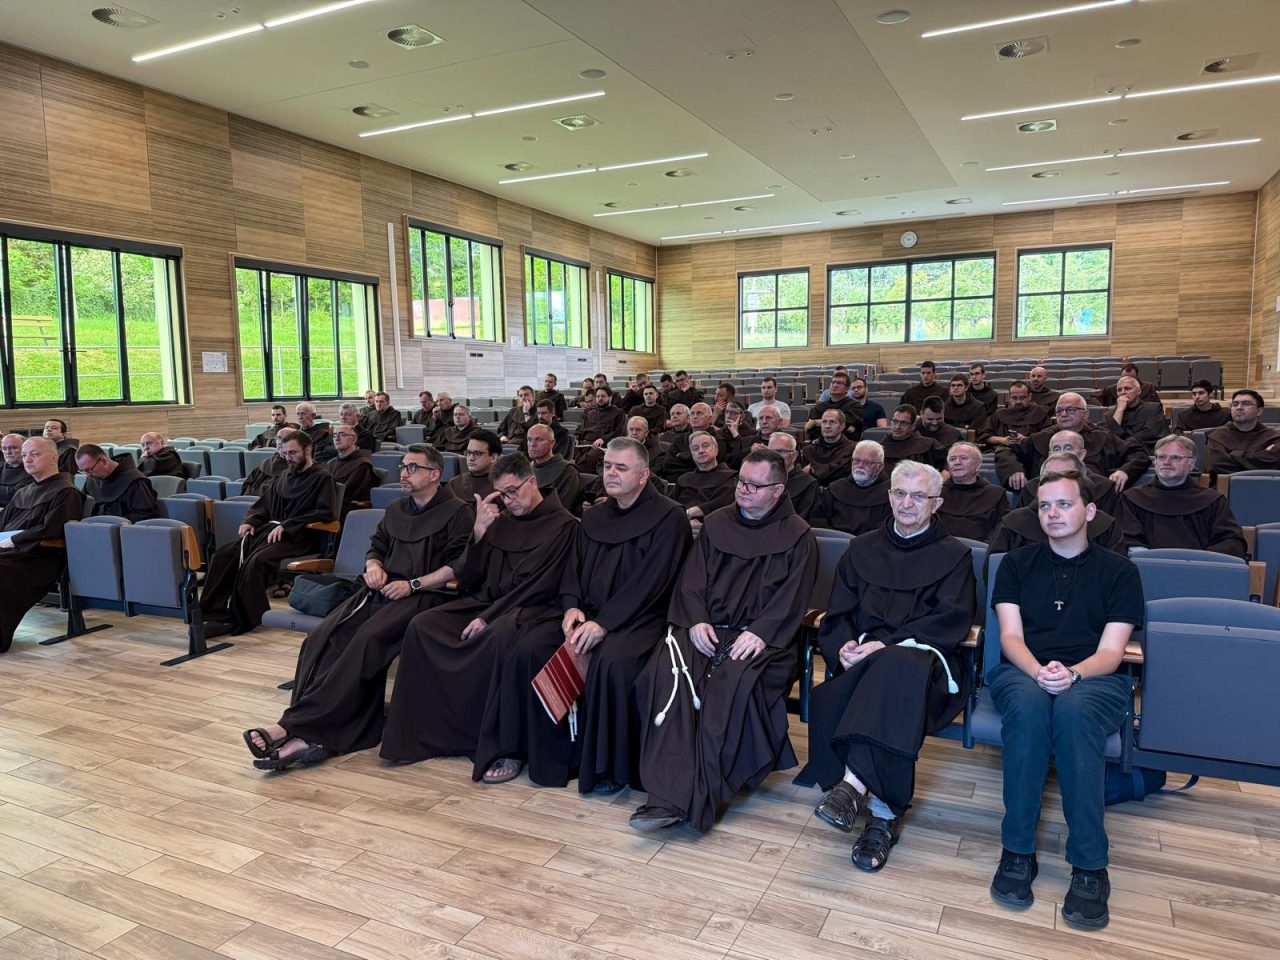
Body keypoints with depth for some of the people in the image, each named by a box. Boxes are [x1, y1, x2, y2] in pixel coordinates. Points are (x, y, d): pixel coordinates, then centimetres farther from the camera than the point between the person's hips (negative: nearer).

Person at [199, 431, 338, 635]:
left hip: (296, 536, -7)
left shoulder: (322, 479, 3)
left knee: (256, 561, -33)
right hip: (268, 529, 7)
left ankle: (241, 619, -24)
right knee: (222, 555, -16)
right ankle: (217, 614, -21)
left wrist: (286, 525, -18)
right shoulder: (283, 477, 25)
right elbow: (262, 505, 30)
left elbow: (326, 512, -12)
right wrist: (250, 521, 6)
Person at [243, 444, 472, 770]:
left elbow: (459, 566, -7)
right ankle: (308, 736, -32)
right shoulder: (395, 510, 25)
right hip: (381, 588, 7)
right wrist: (374, 565, 7)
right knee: (321, 638, -21)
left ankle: (295, 726, -35)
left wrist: (413, 584, -14)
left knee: (368, 639, -33)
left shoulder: (456, 512, 2)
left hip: (424, 595, -7)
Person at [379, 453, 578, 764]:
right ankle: (428, 731, -11)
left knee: (498, 635, -38)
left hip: (528, 608, -6)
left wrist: (488, 617, -17)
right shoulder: (499, 520, 13)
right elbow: (467, 581, 10)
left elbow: (540, 586, -11)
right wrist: (479, 532, -5)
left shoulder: (563, 525, -3)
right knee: (421, 625, -16)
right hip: (484, 601, 6)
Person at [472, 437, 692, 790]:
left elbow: (650, 583, -14)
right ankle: (518, 749, -4)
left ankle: (609, 766, -17)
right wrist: (571, 606, -7)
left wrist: (603, 623, -21)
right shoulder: (593, 517, 15)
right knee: (527, 649, -18)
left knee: (612, 662, -36)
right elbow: (573, 569, 15)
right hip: (585, 612, 6)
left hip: (638, 617, -6)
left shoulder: (669, 519, -5)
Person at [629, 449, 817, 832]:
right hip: (706, 629, 3)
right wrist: (695, 621, -7)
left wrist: (760, 633, -18)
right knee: (664, 674, -28)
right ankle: (669, 795, -30)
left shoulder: (797, 536, 6)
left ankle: (701, 799, -27)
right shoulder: (717, 523, 17)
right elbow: (691, 580, 11)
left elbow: (792, 598, -2)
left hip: (760, 637, -3)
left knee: (732, 685, -35)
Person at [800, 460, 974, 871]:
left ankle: (853, 784, -45)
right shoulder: (863, 549, 23)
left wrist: (886, 645, -16)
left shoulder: (954, 556, 13)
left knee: (895, 668, -41)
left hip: (924, 657, -3)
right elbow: (837, 614, 16)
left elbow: (950, 622, -2)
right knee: (828, 699, -33)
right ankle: (883, 813, -27)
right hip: (864, 660, 3)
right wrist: (844, 645, -8)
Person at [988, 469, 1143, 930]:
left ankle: (1090, 866, -29)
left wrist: (1072, 673, -22)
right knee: (1028, 705, -37)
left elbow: (1110, 652, 0)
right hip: (1022, 672, 1)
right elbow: (1010, 637, 3)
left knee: (1074, 710, -38)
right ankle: (1017, 852, -28)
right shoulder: (1018, 563, 14)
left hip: (1093, 679, -1)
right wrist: (1038, 672, -19)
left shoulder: (1118, 571, 10)